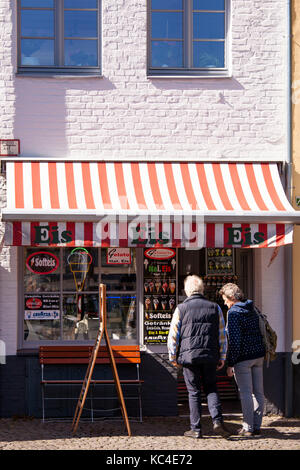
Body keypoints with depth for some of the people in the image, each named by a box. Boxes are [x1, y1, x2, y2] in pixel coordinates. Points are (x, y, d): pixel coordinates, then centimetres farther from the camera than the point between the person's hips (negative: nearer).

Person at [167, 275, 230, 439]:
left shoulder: (181, 309, -1)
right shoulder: (215, 308, 5)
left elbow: (173, 336, -1)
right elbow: (222, 335, 7)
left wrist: (173, 357, 11)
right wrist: (222, 357, 15)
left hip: (189, 356, -2)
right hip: (210, 356, 2)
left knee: (194, 392, 6)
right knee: (211, 389, 13)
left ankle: (196, 429, 7)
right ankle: (217, 420, -6)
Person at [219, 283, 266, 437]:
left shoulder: (233, 312, -12)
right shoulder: (252, 310, 12)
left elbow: (234, 341, -17)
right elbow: (262, 332, 16)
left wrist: (230, 364, -14)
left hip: (243, 358, -8)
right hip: (258, 355, 8)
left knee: (245, 393, -3)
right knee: (258, 392, 8)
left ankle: (248, 428, 0)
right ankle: (257, 426, 13)